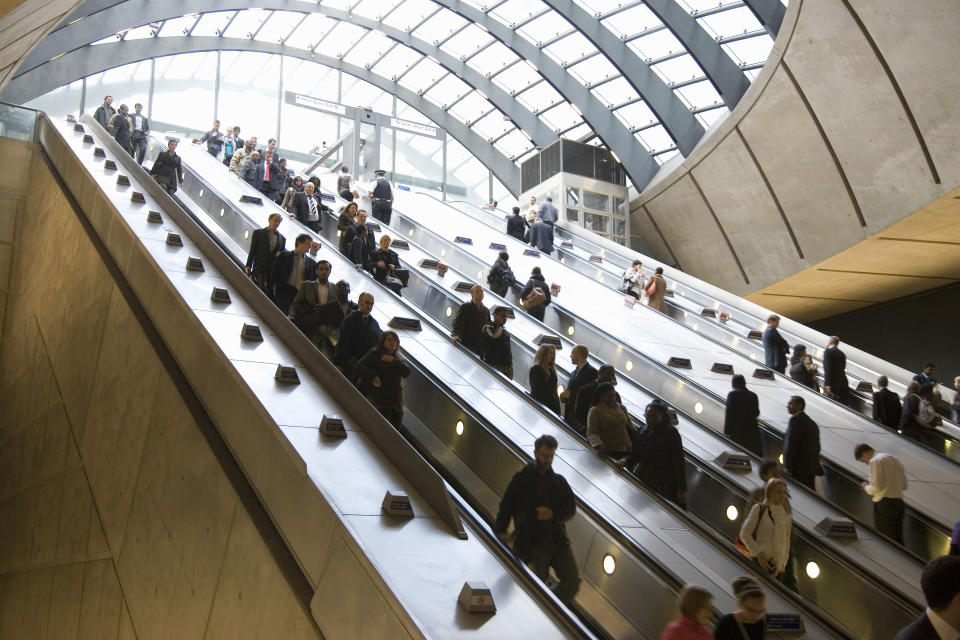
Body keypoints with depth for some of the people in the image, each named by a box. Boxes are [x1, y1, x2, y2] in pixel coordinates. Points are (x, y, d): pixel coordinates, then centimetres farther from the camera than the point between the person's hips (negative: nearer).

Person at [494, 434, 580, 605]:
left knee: (572, 580, 0)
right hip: (532, 541, -4)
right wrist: (500, 529, -14)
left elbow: (571, 508, 12)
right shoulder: (521, 478, 5)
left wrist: (553, 513, -8)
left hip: (557, 539, 4)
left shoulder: (559, 481, 17)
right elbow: (506, 505, 0)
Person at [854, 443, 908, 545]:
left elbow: (876, 487, -16)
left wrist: (866, 487, 4)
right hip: (899, 502, 8)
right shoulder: (894, 460, 18)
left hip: (884, 503, -8)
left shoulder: (875, 461, -8)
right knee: (898, 541, 10)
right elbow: (904, 485, 20)